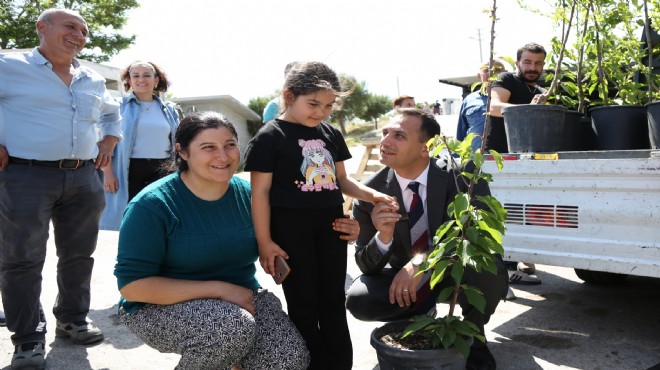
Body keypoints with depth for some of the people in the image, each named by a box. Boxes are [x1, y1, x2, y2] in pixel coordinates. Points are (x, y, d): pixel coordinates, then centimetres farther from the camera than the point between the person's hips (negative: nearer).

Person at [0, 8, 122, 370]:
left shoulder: (93, 81, 14)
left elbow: (111, 113, 32)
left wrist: (108, 143, 16)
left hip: (84, 177, 5)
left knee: (79, 254, 11)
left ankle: (72, 319, 28)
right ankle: (29, 338, 11)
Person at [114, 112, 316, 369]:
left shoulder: (247, 194, -2)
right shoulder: (153, 204, -17)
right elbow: (132, 285, -19)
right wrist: (219, 288, -23)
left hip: (240, 299, 5)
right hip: (164, 306, -4)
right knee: (234, 326, -33)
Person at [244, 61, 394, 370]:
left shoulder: (331, 134, 8)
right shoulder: (270, 137, -10)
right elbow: (260, 192, -11)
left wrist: (372, 195, -2)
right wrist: (265, 242, -13)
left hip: (330, 226, 6)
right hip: (290, 230, -5)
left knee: (333, 300, 15)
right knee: (303, 304, 6)